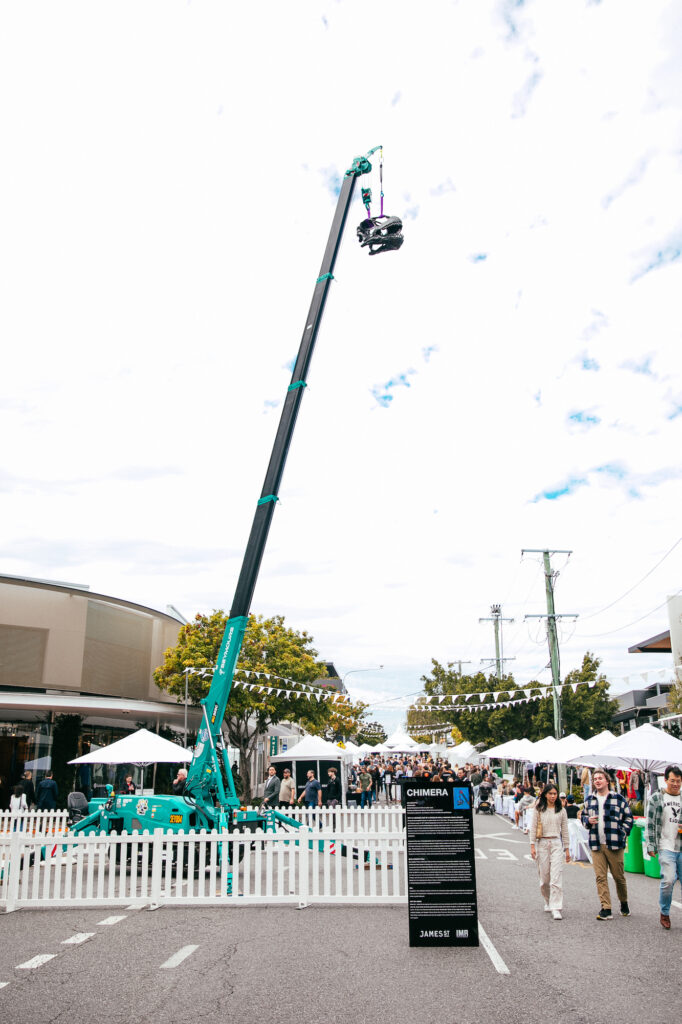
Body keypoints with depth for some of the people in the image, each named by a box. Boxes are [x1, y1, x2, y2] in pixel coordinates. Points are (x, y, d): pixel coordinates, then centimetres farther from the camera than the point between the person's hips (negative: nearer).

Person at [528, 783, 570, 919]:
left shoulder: (561, 810, 8)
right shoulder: (538, 809, 3)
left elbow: (564, 830, 12)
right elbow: (533, 828, 2)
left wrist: (566, 849, 11)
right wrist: (532, 846, -5)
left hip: (556, 843, 0)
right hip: (542, 843, 0)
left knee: (556, 877, -10)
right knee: (544, 877, 5)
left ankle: (556, 908, -10)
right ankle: (548, 902, 28)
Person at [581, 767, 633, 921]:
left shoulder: (618, 798, 1)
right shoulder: (589, 800, 11)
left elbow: (628, 818, 6)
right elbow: (583, 816, 22)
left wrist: (623, 833, -3)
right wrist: (588, 820, 0)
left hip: (615, 844, -3)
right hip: (596, 844, 3)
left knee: (619, 876, 8)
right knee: (600, 877, -2)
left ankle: (624, 903, 32)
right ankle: (606, 909, 3)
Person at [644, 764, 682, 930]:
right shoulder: (657, 798, 2)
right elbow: (650, 824, 1)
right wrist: (650, 845, -4)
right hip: (666, 847, -3)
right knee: (668, 879, -14)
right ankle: (664, 913, 8)